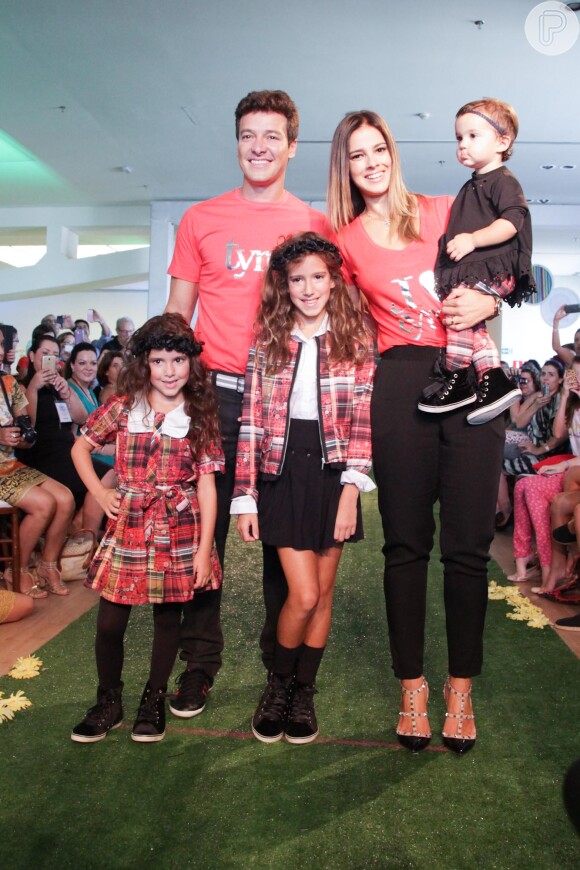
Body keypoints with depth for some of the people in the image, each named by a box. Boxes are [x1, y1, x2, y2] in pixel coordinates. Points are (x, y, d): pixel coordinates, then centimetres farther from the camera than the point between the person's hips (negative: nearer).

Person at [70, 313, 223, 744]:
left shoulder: (201, 417, -1)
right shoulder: (123, 408, 1)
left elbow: (206, 484, -4)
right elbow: (80, 447, 14)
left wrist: (204, 549, -8)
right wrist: (100, 492, 1)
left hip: (179, 531, 0)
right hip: (128, 526, 1)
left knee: (168, 617, 10)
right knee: (109, 623, 5)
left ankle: (154, 700, 31)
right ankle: (109, 702, 28)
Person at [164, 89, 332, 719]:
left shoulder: (316, 225, 10)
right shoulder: (201, 220, 11)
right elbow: (177, 313, 11)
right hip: (214, 392, 1)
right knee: (203, 529, 3)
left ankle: (283, 662, 22)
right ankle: (199, 662, 18)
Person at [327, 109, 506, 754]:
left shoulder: (444, 211, 12)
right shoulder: (346, 240, 12)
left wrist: (488, 301, -2)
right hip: (400, 385, 0)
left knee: (468, 544, 1)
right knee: (406, 543, 3)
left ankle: (461, 689, 16)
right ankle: (412, 686, 17)